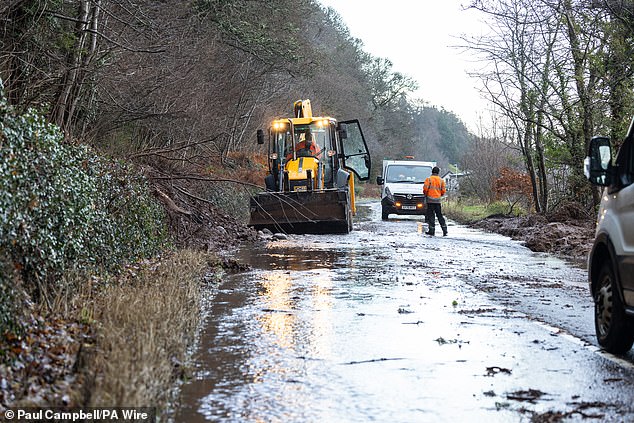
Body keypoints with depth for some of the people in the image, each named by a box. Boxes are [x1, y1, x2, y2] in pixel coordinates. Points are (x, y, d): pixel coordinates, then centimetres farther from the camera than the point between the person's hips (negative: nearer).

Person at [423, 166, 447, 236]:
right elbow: (443, 190, 7)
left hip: (430, 200, -3)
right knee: (440, 215, 8)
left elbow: (425, 189, -9)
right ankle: (444, 230, 2)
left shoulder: (428, 179, -4)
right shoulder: (441, 180, 7)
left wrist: (426, 194, 11)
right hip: (438, 200, 3)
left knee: (431, 215, 0)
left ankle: (432, 230, -1)